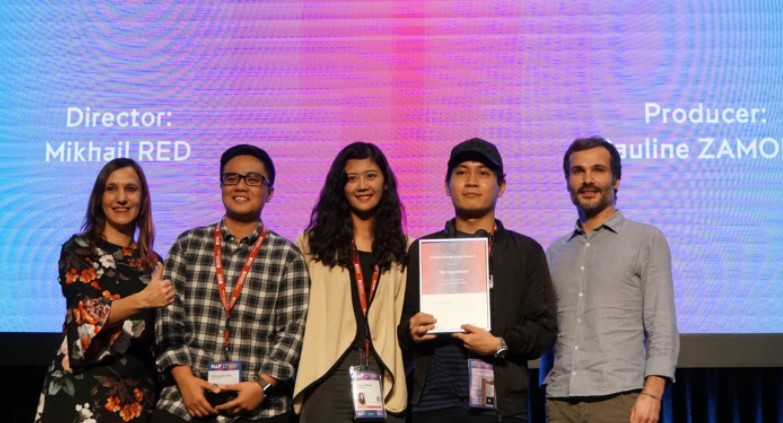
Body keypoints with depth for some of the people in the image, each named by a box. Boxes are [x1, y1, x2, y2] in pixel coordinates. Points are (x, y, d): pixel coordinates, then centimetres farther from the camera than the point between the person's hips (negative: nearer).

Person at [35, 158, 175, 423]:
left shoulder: (152, 263, 12)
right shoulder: (78, 250, 0)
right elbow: (86, 314, -14)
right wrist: (142, 299, -27)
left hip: (137, 391, 4)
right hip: (82, 387, -4)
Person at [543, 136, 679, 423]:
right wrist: (547, 393, 4)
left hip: (619, 397, -3)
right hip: (560, 400, 3)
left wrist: (651, 392, -13)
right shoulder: (555, 251, 15)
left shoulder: (647, 240, 4)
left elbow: (662, 326, -3)